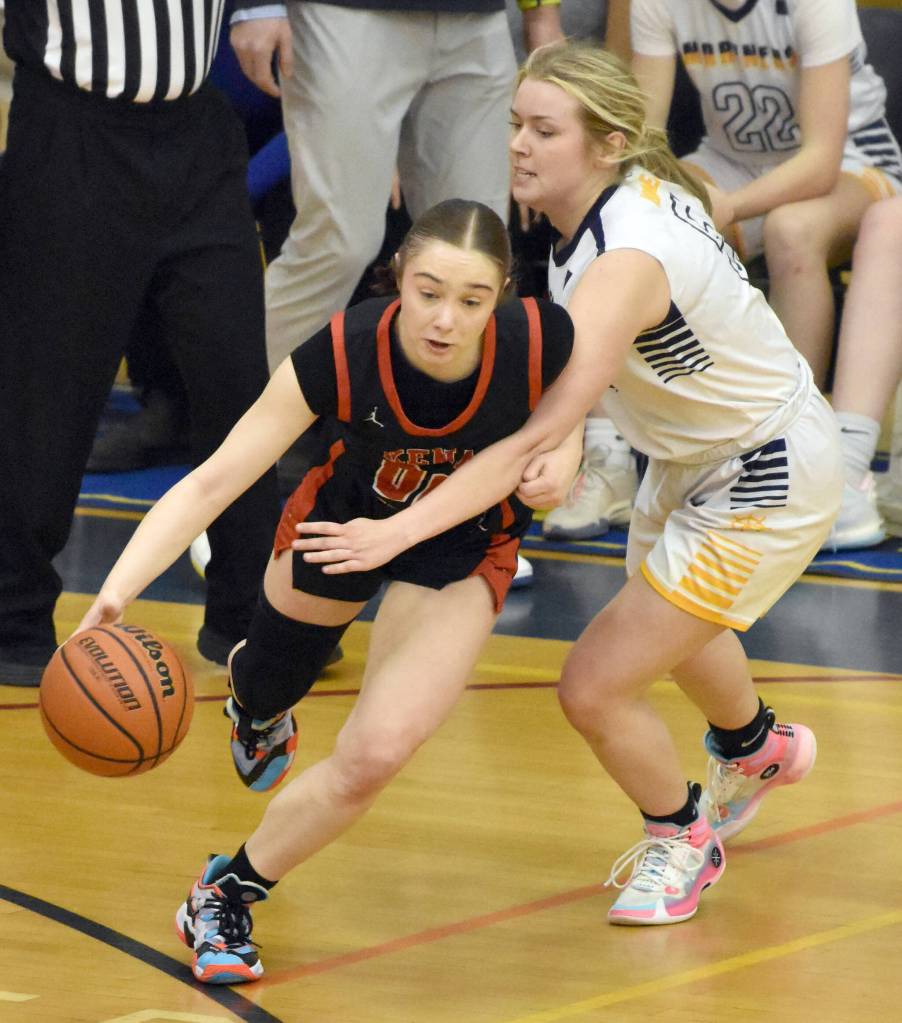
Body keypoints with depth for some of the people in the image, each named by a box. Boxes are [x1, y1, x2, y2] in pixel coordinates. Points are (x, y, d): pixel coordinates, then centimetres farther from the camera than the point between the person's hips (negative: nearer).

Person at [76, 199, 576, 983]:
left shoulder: (538, 344, -33)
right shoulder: (340, 357, -37)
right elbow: (213, 481, -36)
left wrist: (558, 457, -26)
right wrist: (117, 589, -49)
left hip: (463, 547, -1)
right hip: (345, 516, 1)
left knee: (374, 756, -16)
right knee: (268, 690, 26)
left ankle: (228, 896, 9)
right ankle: (255, 698, 68)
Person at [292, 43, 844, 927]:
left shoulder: (626, 261, -36)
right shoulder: (634, 190, -10)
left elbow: (533, 436, -43)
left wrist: (400, 531, -49)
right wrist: (562, 445, -14)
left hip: (764, 485, -9)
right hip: (695, 458, 9)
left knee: (595, 687, -8)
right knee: (668, 625, 34)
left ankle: (680, 838, 21)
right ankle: (756, 748, 67)